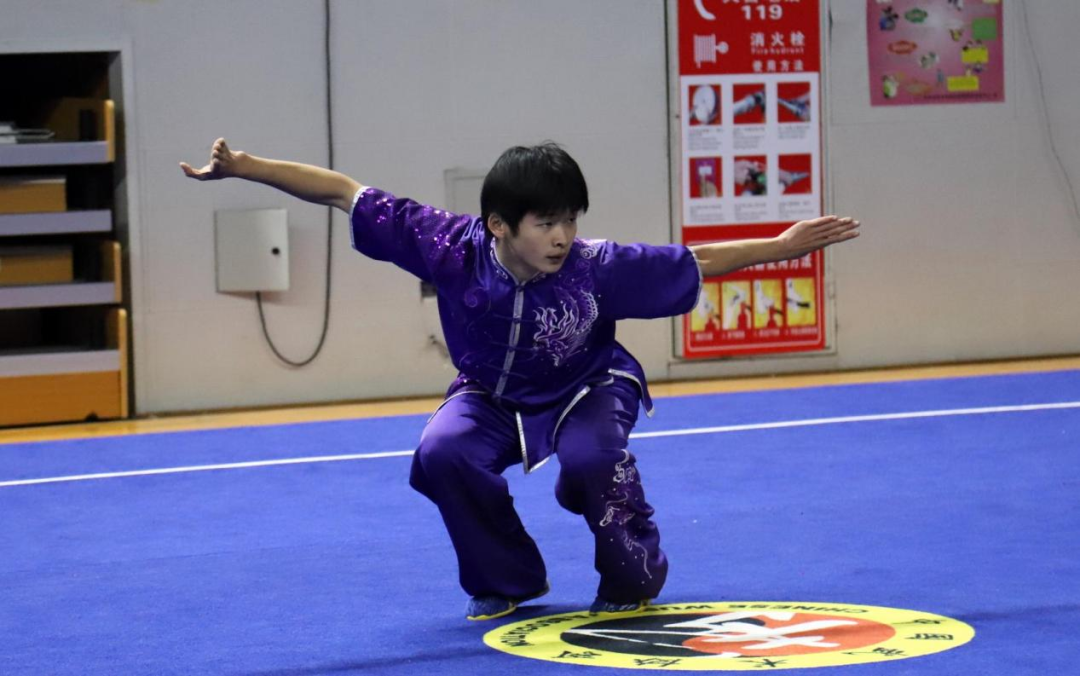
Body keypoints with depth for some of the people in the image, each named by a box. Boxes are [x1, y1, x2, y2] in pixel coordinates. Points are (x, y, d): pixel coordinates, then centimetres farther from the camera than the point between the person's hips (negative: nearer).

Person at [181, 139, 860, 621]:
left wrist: (784, 246, -20)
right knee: (443, 454, -29)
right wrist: (243, 167, -33)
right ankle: (509, 580, -1)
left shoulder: (598, 269, -31)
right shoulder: (452, 248, -31)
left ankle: (633, 578, -2)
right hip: (491, 396, 2)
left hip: (587, 391, -2)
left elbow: (698, 262, -17)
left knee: (589, 457, -35)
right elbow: (344, 192, -28)